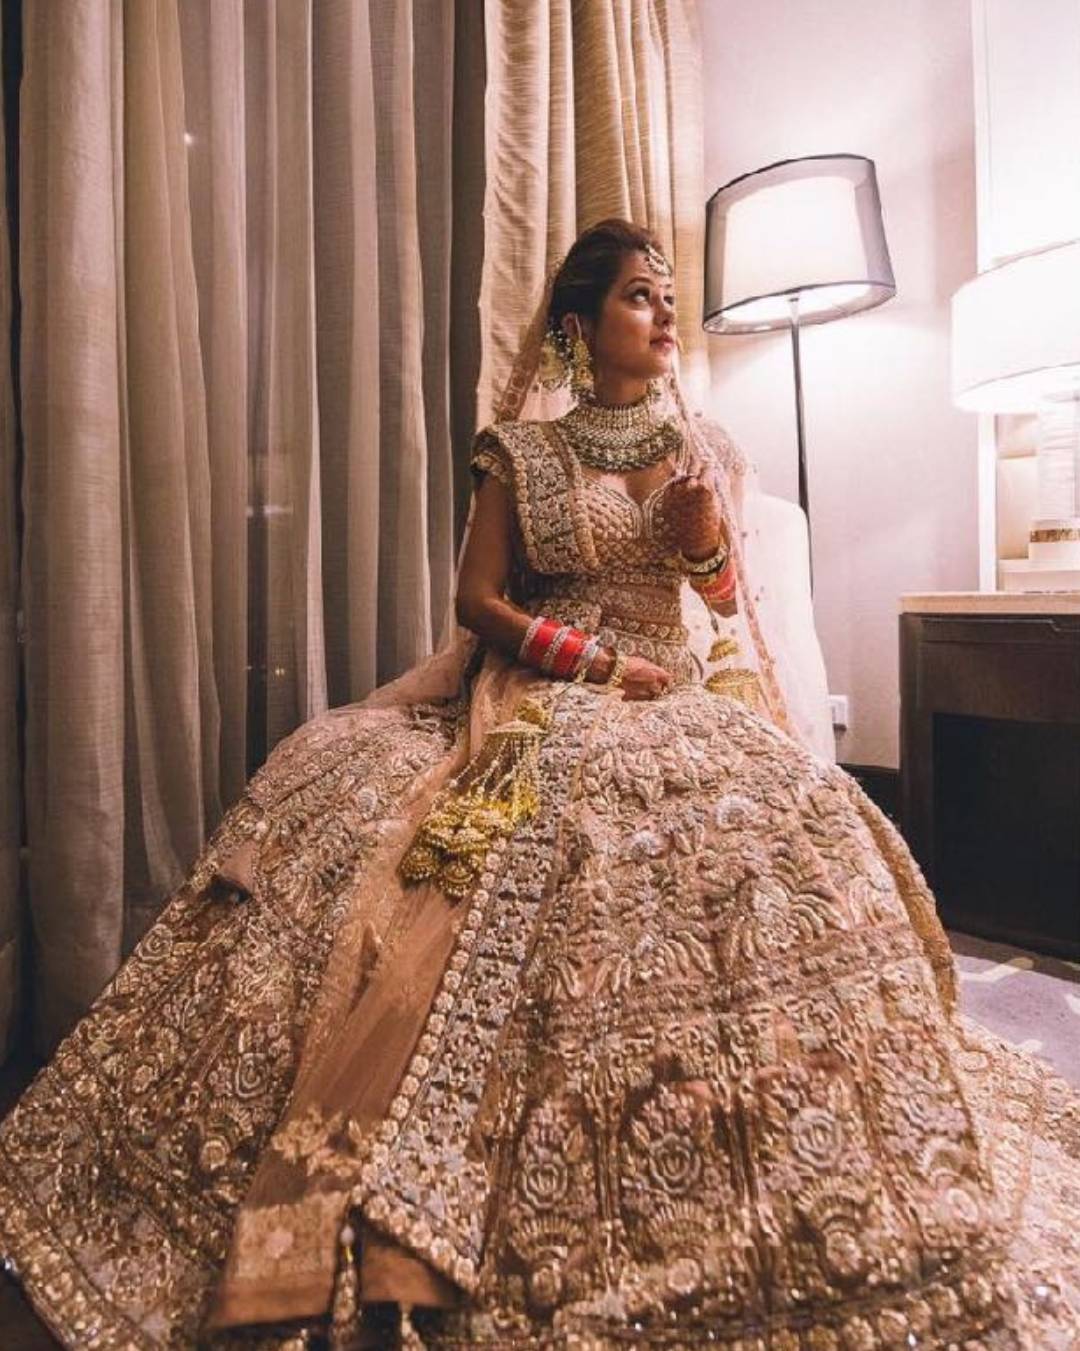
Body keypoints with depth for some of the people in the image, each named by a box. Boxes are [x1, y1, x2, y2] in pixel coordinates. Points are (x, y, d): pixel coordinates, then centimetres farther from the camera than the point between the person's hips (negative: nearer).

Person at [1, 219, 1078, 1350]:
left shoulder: (705, 449, 15)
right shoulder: (522, 454, 8)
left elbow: (731, 605, 14)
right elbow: (477, 600, 1)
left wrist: (707, 538, -7)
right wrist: (593, 660, -10)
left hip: (680, 696, 2)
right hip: (539, 698, -2)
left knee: (780, 837, -26)